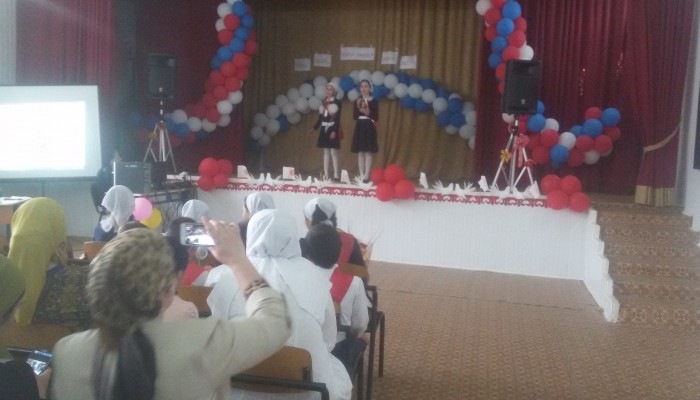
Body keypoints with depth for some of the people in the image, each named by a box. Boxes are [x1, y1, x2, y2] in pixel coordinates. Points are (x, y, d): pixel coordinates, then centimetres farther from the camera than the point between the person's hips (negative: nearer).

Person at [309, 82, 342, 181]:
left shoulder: (337, 102, -5)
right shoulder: (324, 102, 12)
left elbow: (337, 118, -12)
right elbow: (321, 117, 15)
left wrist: (334, 131, -20)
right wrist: (315, 127, 11)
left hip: (332, 129, -6)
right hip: (324, 129, 6)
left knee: (333, 151, -8)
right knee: (326, 152, 7)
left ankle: (336, 174, -6)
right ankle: (326, 174, 9)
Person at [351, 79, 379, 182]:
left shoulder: (374, 101, 0)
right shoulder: (357, 101, 9)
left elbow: (376, 118, -3)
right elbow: (355, 116, 3)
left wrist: (368, 113, -18)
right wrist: (358, 107, -11)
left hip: (369, 127, -3)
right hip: (359, 127, 3)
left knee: (368, 152, -7)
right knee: (360, 152, 3)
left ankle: (366, 176, -7)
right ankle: (361, 175, 6)